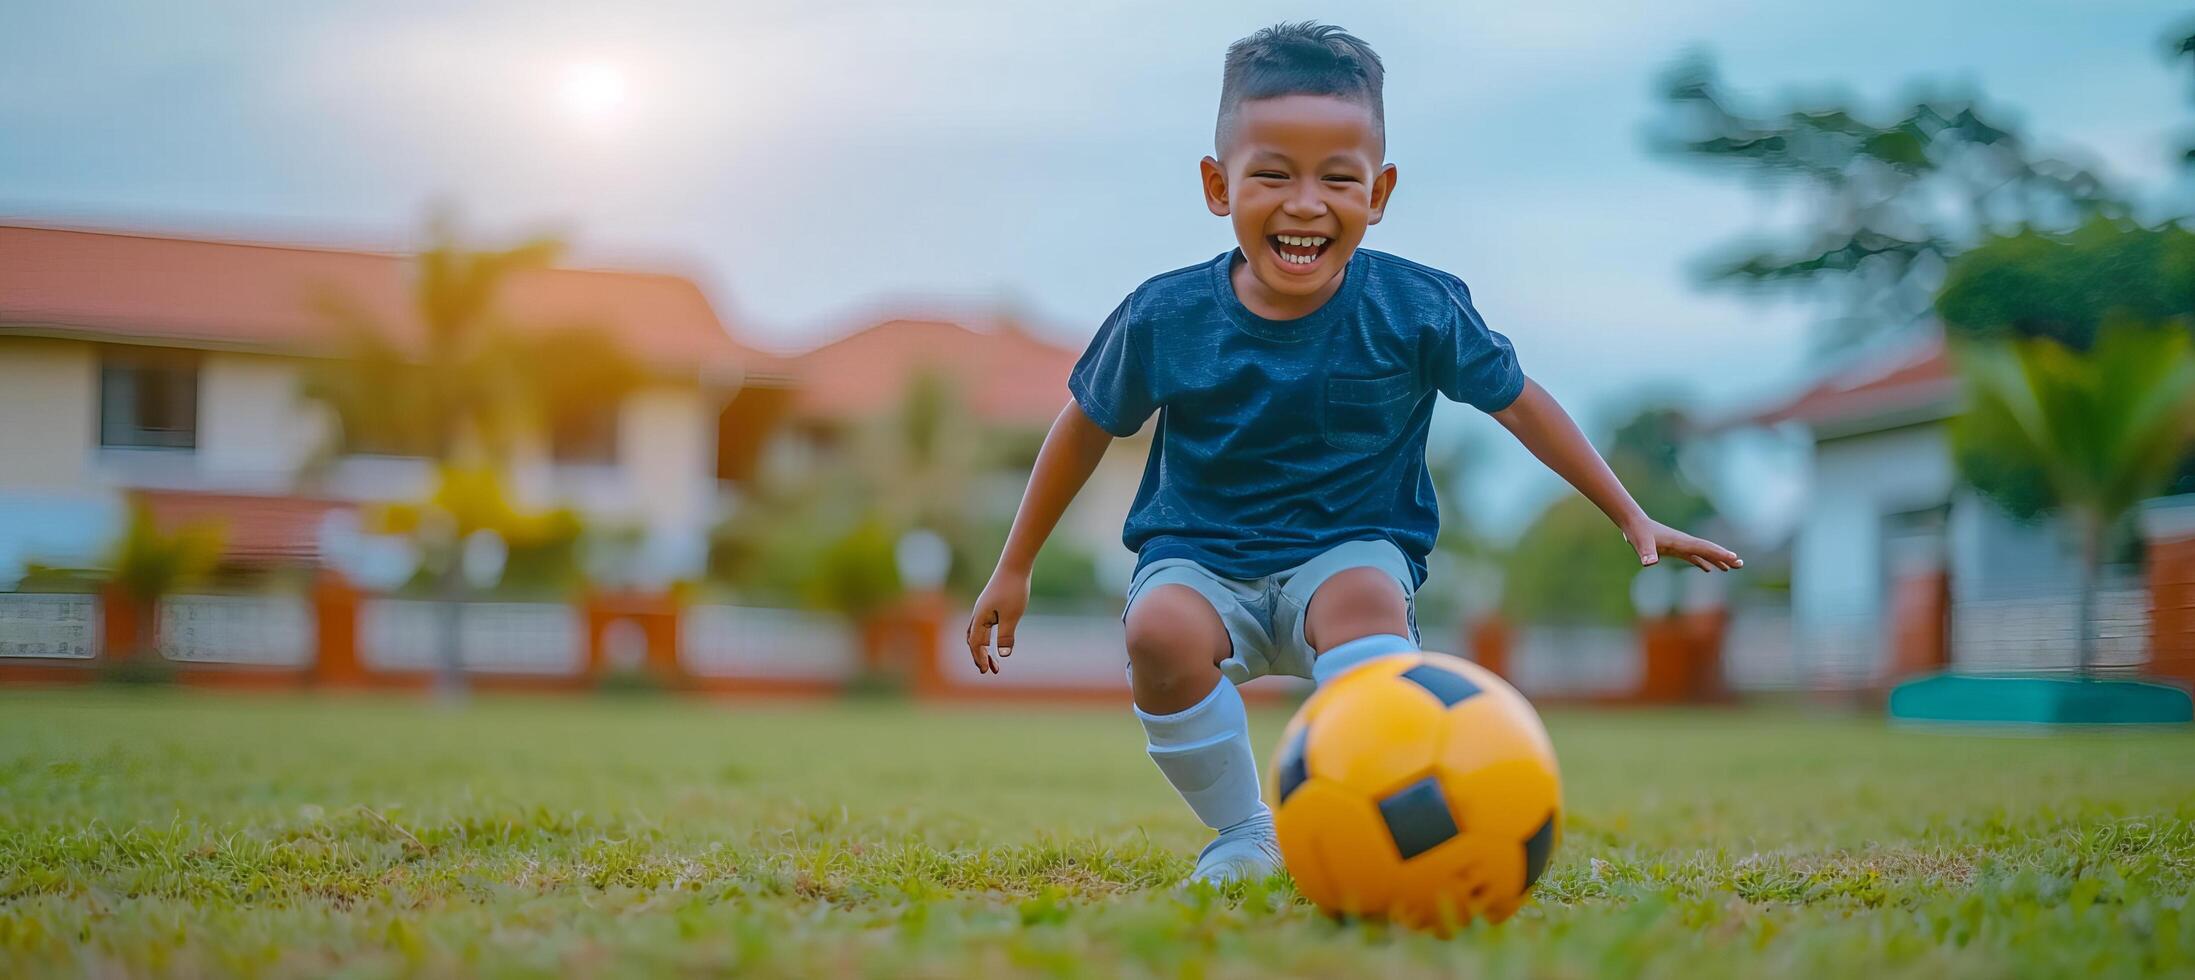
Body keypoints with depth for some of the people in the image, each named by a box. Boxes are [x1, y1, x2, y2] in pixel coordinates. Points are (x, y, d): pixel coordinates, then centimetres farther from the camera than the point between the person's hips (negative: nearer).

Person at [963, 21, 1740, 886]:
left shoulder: (1417, 311, -10)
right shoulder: (1165, 318, -9)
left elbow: (1517, 402, 6)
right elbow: (1088, 424, 7)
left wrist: (1632, 518, 10)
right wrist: (1014, 568, 14)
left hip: (1351, 548, -1)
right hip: (1201, 557, 1)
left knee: (1364, 598, -37)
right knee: (1160, 629, -33)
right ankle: (1242, 834, -12)